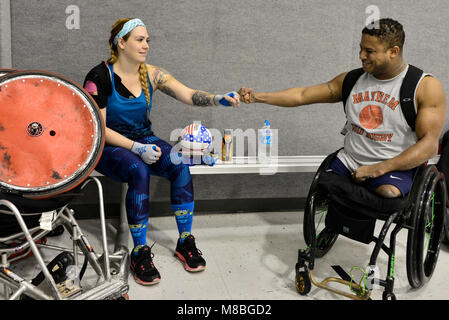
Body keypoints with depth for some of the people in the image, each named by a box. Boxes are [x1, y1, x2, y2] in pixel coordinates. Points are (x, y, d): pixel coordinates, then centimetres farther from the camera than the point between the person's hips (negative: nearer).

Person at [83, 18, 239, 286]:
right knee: (139, 171, -35)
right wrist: (136, 148, -26)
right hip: (109, 146, -4)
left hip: (144, 140, 4)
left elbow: (189, 95, -12)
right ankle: (140, 252, -23)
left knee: (180, 165, -24)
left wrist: (217, 99, -33)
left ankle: (185, 242, -11)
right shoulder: (100, 77, -12)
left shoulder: (152, 74, 0)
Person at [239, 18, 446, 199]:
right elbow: (302, 95, 8)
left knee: (388, 193, -34)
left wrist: (377, 169, -19)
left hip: (395, 167, -4)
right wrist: (256, 97, -3)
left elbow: (429, 145, -11)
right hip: (348, 162, 4)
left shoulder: (426, 87, -5)